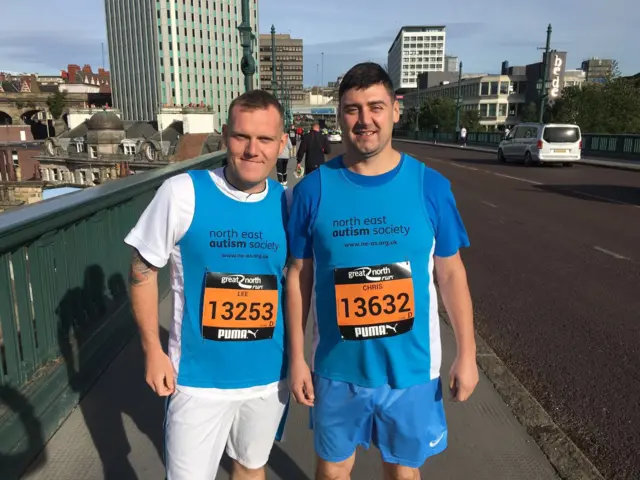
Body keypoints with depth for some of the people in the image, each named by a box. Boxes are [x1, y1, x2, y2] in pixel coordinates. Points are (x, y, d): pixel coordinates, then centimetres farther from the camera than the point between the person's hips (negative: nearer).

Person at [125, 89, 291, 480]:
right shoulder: (182, 193, -15)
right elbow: (143, 270, -5)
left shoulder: (287, 203, -5)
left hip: (269, 376, 3)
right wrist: (153, 351, -5)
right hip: (199, 378, -2)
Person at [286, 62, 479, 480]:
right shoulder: (313, 190, -9)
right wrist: (297, 357, -1)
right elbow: (299, 276, -2)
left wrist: (467, 354, 0)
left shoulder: (430, 186, -8)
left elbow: (451, 273, 0)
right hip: (337, 369, 0)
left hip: (412, 368, 1)